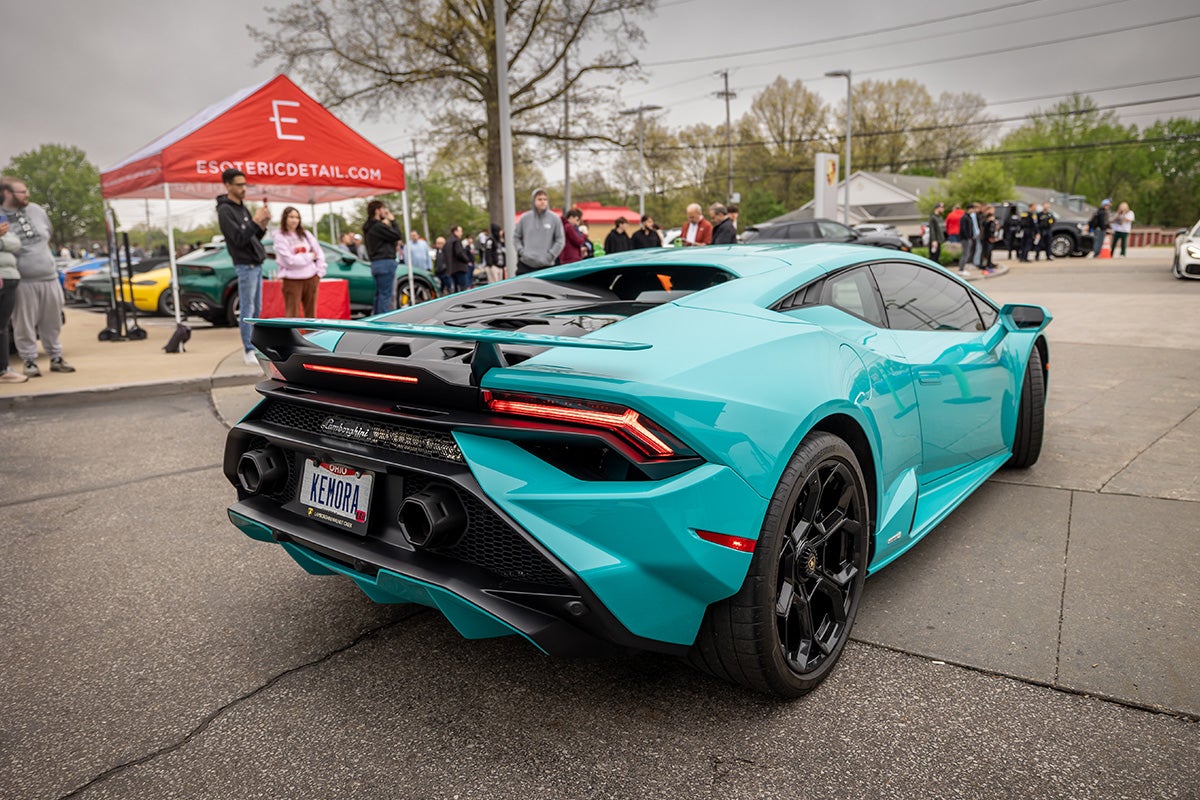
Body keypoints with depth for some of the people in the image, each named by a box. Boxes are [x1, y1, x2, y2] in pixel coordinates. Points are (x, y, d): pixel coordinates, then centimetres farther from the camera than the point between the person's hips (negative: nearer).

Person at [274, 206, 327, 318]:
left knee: (311, 313, 12)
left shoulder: (306, 234, 9)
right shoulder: (280, 237, -5)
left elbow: (319, 254, 11)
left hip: (311, 278, 5)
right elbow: (289, 260, -15)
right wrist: (310, 257, -8)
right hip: (292, 280, -5)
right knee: (292, 314, -5)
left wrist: (319, 272, 1)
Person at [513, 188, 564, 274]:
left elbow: (560, 240, 2)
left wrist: (550, 255, -7)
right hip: (525, 265, 1)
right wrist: (521, 251, -1)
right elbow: (516, 237, 14)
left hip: (546, 265, -1)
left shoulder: (554, 218, 1)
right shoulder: (524, 218, 5)